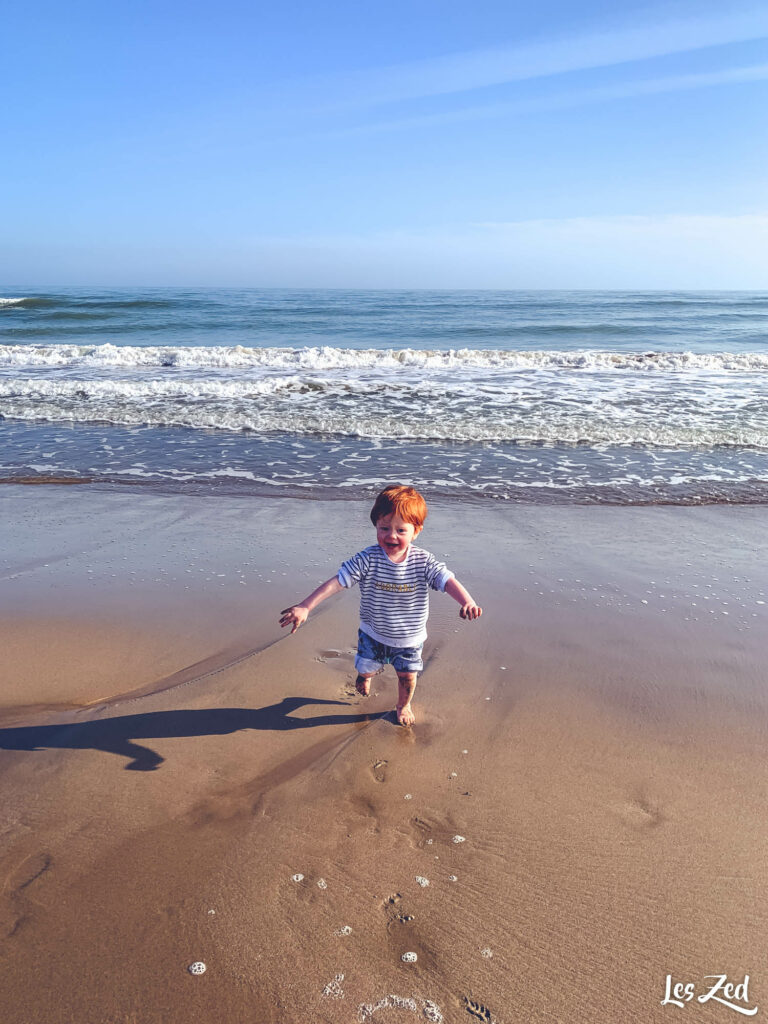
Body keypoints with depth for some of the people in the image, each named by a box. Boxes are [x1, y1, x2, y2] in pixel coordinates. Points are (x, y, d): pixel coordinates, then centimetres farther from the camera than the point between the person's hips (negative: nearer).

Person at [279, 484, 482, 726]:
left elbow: (448, 580, -31)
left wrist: (467, 602, -52)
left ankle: (404, 706, 48)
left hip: (409, 637, 0)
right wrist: (304, 607, -35)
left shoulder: (424, 562, -22)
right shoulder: (368, 559, -24)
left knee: (407, 676, 14)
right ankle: (365, 677, 58)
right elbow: (336, 581, -27)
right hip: (373, 633, 0)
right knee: (365, 668, 18)